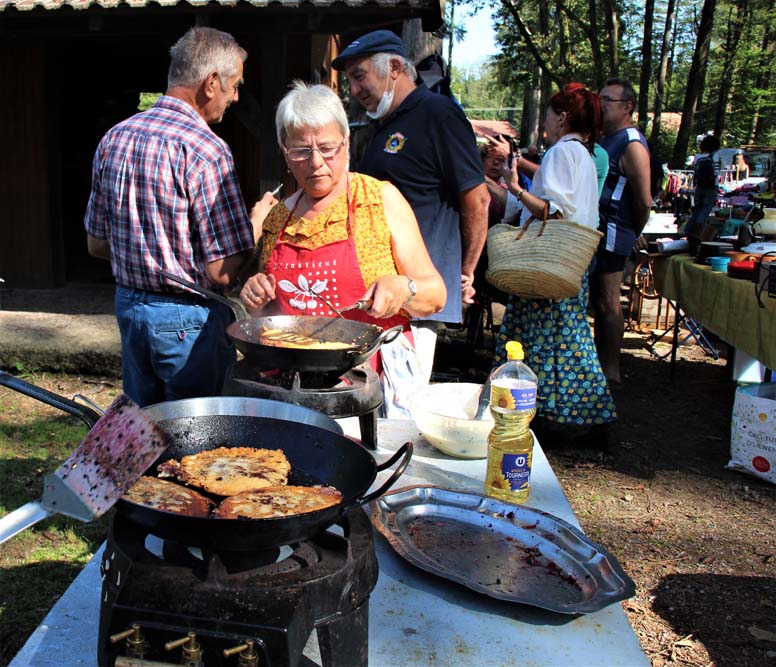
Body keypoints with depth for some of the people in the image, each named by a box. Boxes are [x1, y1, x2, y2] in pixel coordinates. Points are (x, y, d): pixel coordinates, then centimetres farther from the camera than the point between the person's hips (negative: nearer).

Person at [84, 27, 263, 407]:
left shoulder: (113, 139, 4)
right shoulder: (204, 150, -19)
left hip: (128, 306, 8)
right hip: (188, 320, -7)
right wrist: (257, 224, -3)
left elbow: (96, 245, 10)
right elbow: (222, 272, -20)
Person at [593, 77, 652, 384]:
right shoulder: (604, 140, 18)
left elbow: (644, 201, -15)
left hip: (611, 235, -9)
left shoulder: (632, 145, -12)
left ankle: (611, 370, 7)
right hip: (595, 233, 9)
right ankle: (600, 362, 25)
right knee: (598, 301, 14)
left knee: (607, 303, -3)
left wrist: (634, 234, -1)